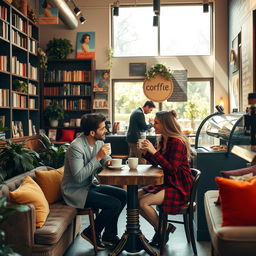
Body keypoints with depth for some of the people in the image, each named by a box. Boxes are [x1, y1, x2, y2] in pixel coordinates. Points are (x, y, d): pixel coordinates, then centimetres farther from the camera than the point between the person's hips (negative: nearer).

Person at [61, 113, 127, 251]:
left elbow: (105, 158, 19)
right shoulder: (76, 147, -25)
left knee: (122, 195, -1)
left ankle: (109, 235, 12)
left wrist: (108, 161, -6)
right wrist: (98, 157, -29)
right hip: (75, 191, -9)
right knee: (114, 204, -19)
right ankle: (91, 233, 3)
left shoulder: (98, 142, 1)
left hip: (91, 185, 9)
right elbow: (79, 177, -31)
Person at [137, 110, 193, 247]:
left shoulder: (177, 142, -19)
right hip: (166, 183, 9)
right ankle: (160, 228, 10)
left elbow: (172, 168, -24)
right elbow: (156, 163, 16)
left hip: (179, 187, -9)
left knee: (144, 202, -22)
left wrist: (154, 152, -26)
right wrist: (145, 152, -2)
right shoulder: (162, 140, 8)